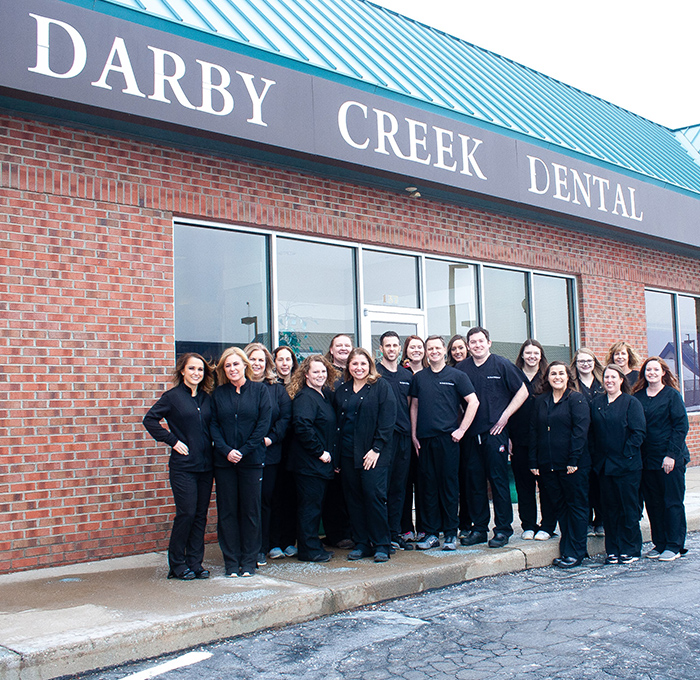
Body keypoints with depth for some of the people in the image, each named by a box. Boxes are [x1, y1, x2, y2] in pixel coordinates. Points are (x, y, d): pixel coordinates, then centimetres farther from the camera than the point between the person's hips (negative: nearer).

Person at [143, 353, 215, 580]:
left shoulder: (207, 398, 11)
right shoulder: (173, 396, -3)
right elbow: (150, 419, -6)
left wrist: (214, 445, 5)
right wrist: (172, 441, -9)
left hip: (205, 465, 5)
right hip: (182, 465, -5)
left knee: (201, 514, 7)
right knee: (186, 513, -6)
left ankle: (195, 562, 16)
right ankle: (177, 564, 9)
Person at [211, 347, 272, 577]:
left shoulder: (259, 390, 2)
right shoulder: (218, 393, 8)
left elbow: (263, 424, -4)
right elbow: (213, 425, 3)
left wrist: (244, 451, -11)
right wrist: (226, 450, -12)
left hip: (251, 460, -2)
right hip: (224, 461, 2)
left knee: (251, 510, 3)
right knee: (227, 511, 5)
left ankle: (249, 561, 14)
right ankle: (231, 562, 13)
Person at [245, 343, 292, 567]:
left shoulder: (277, 389, 9)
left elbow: (285, 417, 4)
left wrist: (271, 438, -10)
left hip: (270, 454, 2)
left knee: (266, 500, 6)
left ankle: (262, 548, 14)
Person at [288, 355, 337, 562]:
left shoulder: (326, 395, 13)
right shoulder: (304, 397, -14)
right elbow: (302, 427, -24)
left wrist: (330, 455, 12)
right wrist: (320, 452, -19)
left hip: (322, 462, 9)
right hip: (309, 463, -9)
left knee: (316, 504, 15)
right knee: (310, 504, -3)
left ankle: (313, 546, 24)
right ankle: (309, 550, 5)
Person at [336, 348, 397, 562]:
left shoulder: (381, 387, 0)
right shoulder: (341, 391, 14)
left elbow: (387, 420, -7)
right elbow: (337, 422, 17)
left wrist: (377, 448, -13)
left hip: (373, 453, -5)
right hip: (347, 454, 5)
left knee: (374, 495, -7)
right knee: (353, 498, 6)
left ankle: (381, 545, 3)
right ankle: (361, 543, 15)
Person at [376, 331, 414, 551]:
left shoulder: (407, 375, 15)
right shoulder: (374, 373, -1)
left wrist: (411, 430, 11)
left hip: (403, 436, 5)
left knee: (399, 487, 9)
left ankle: (395, 533, 16)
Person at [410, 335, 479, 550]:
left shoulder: (456, 376, 2)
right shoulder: (419, 378, 11)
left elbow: (473, 402, -1)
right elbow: (414, 406, 15)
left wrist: (462, 429, -6)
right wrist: (413, 434, 7)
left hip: (448, 438, -3)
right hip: (425, 439, 3)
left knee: (449, 485, 0)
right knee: (428, 486, 6)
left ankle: (451, 534, 9)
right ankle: (431, 534, 13)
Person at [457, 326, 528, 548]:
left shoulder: (502, 365, -1)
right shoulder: (462, 368, 8)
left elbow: (523, 391, 2)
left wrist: (505, 416, -4)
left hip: (495, 432, -3)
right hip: (471, 433, 3)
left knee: (499, 480, -1)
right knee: (475, 482, 8)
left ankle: (503, 529, 7)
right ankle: (479, 528, 17)